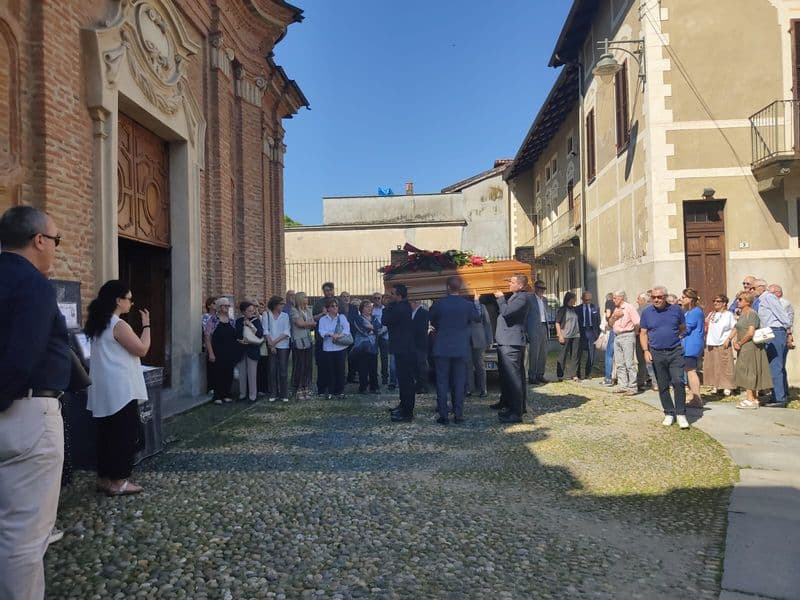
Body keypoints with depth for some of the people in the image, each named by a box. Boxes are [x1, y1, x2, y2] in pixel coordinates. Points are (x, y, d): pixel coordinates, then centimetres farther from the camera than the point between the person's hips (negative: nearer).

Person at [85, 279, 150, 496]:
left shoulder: (100, 325, 11)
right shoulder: (118, 325, -17)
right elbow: (142, 350, -13)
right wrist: (146, 325, -6)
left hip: (105, 390, 9)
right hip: (121, 390, -9)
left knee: (107, 434, 14)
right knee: (126, 435, 0)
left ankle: (104, 477, 22)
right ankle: (118, 482, 5)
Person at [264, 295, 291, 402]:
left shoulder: (285, 315, 7)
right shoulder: (266, 314, 4)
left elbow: (286, 332, 0)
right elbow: (265, 330, -1)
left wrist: (275, 341, -9)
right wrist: (271, 343, -8)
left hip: (283, 346, 1)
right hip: (271, 346, 0)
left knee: (283, 370, -1)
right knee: (272, 370, 1)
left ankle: (284, 394, 5)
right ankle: (273, 394, 10)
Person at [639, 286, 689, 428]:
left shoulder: (676, 310, 2)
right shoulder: (647, 312, 3)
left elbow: (683, 329, 13)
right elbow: (643, 333, 5)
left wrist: (674, 339, 3)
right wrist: (646, 351, -4)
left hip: (675, 352, -1)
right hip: (657, 354, 1)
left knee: (678, 382, -11)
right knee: (663, 386, 7)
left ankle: (681, 414, -1)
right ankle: (669, 413, 19)